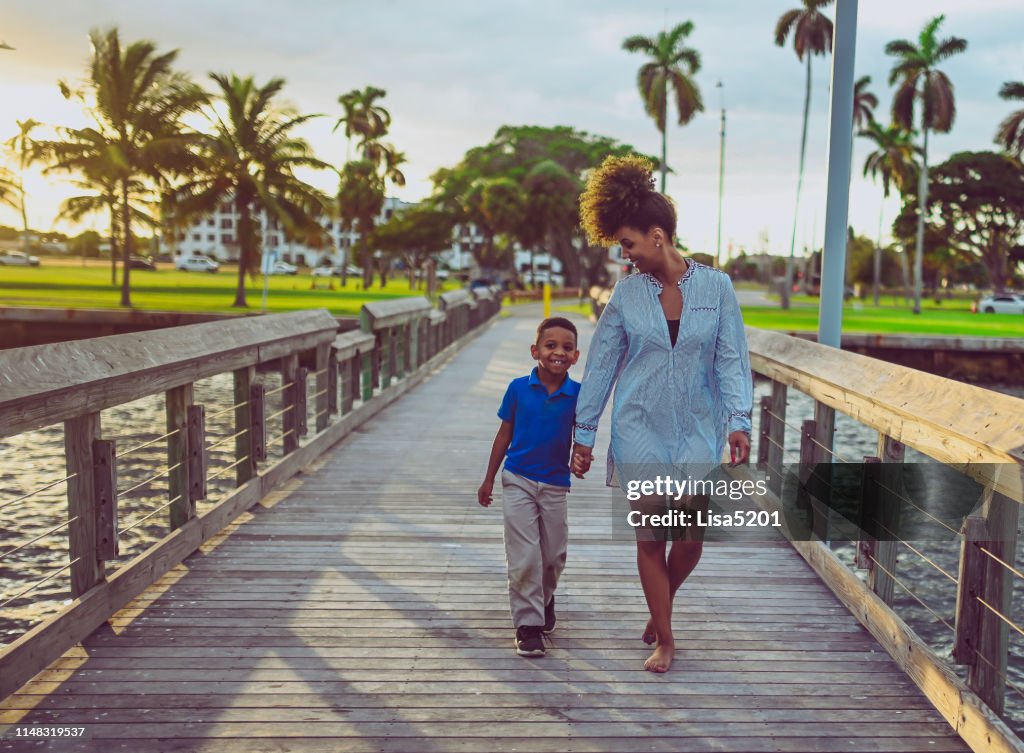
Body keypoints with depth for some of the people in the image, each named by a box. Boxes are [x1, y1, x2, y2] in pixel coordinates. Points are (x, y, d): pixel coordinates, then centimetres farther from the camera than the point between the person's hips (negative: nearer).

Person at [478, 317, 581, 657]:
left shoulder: (577, 394, -7)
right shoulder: (518, 388, -7)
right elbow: (504, 434, 2)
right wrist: (489, 479, 7)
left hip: (555, 484, 2)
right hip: (518, 480, -1)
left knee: (554, 556, 13)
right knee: (523, 558, -4)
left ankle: (544, 599, 42)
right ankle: (528, 625, 7)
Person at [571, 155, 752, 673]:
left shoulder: (716, 286, -2)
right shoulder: (627, 292, 1)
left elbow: (731, 358, -2)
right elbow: (600, 364, 4)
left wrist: (737, 421, -13)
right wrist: (584, 433, 5)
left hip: (697, 430, 0)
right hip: (640, 431, 0)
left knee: (691, 539, 1)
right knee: (650, 538, 2)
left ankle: (660, 607, 33)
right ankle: (665, 640, 19)